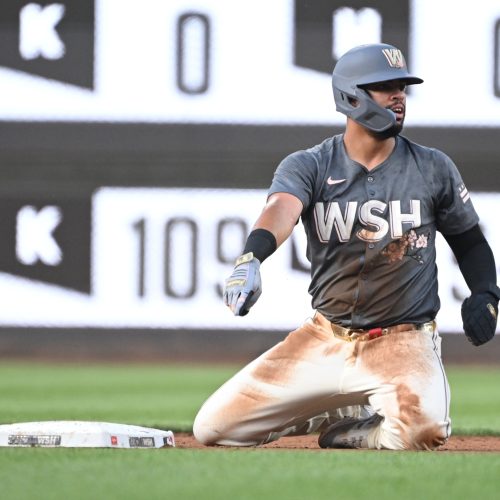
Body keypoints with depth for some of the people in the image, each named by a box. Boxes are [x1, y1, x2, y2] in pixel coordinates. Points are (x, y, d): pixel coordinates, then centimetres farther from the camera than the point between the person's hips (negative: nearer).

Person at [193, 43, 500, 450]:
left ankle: (370, 430, 4)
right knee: (213, 427, -6)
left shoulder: (433, 168, 1)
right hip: (325, 339, 1)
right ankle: (341, 414, 17)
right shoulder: (308, 166, -4)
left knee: (424, 429, -35)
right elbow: (282, 208, -26)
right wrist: (252, 257, -48)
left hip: (403, 341, -1)